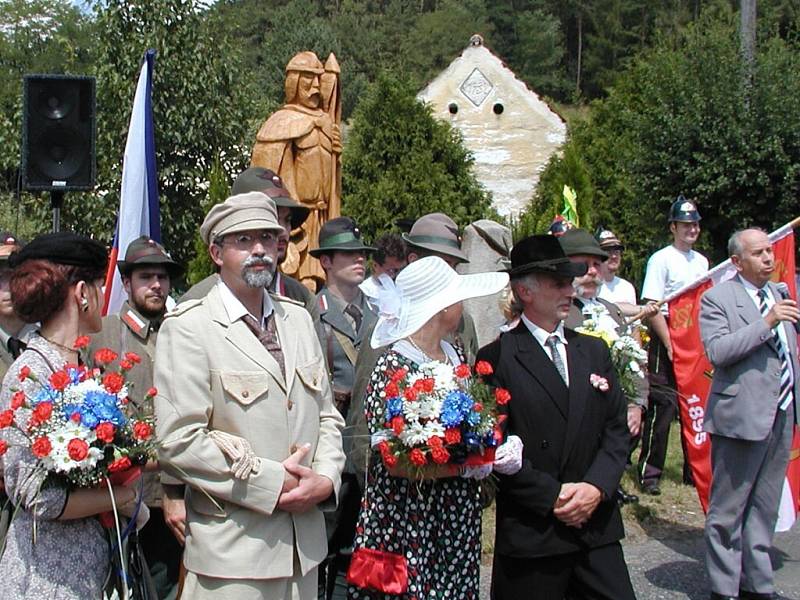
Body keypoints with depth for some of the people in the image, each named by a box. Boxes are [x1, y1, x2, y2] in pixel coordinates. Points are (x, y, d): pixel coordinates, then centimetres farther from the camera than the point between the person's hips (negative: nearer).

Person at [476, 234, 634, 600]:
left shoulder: (594, 350, 11)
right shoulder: (496, 358, -6)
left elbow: (616, 429, 9)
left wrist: (596, 486, -5)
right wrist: (551, 496, -12)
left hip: (598, 528, 5)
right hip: (530, 533, -4)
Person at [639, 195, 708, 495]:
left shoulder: (701, 261, 16)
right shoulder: (661, 259, -6)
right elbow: (652, 307, -12)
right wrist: (669, 344, -16)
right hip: (668, 340, -7)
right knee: (663, 405, -8)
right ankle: (649, 472, 0)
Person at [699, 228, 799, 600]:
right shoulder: (717, 299, -8)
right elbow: (716, 351, -22)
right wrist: (766, 323, -25)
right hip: (741, 416, -7)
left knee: (764, 509, 15)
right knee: (727, 510, 2)